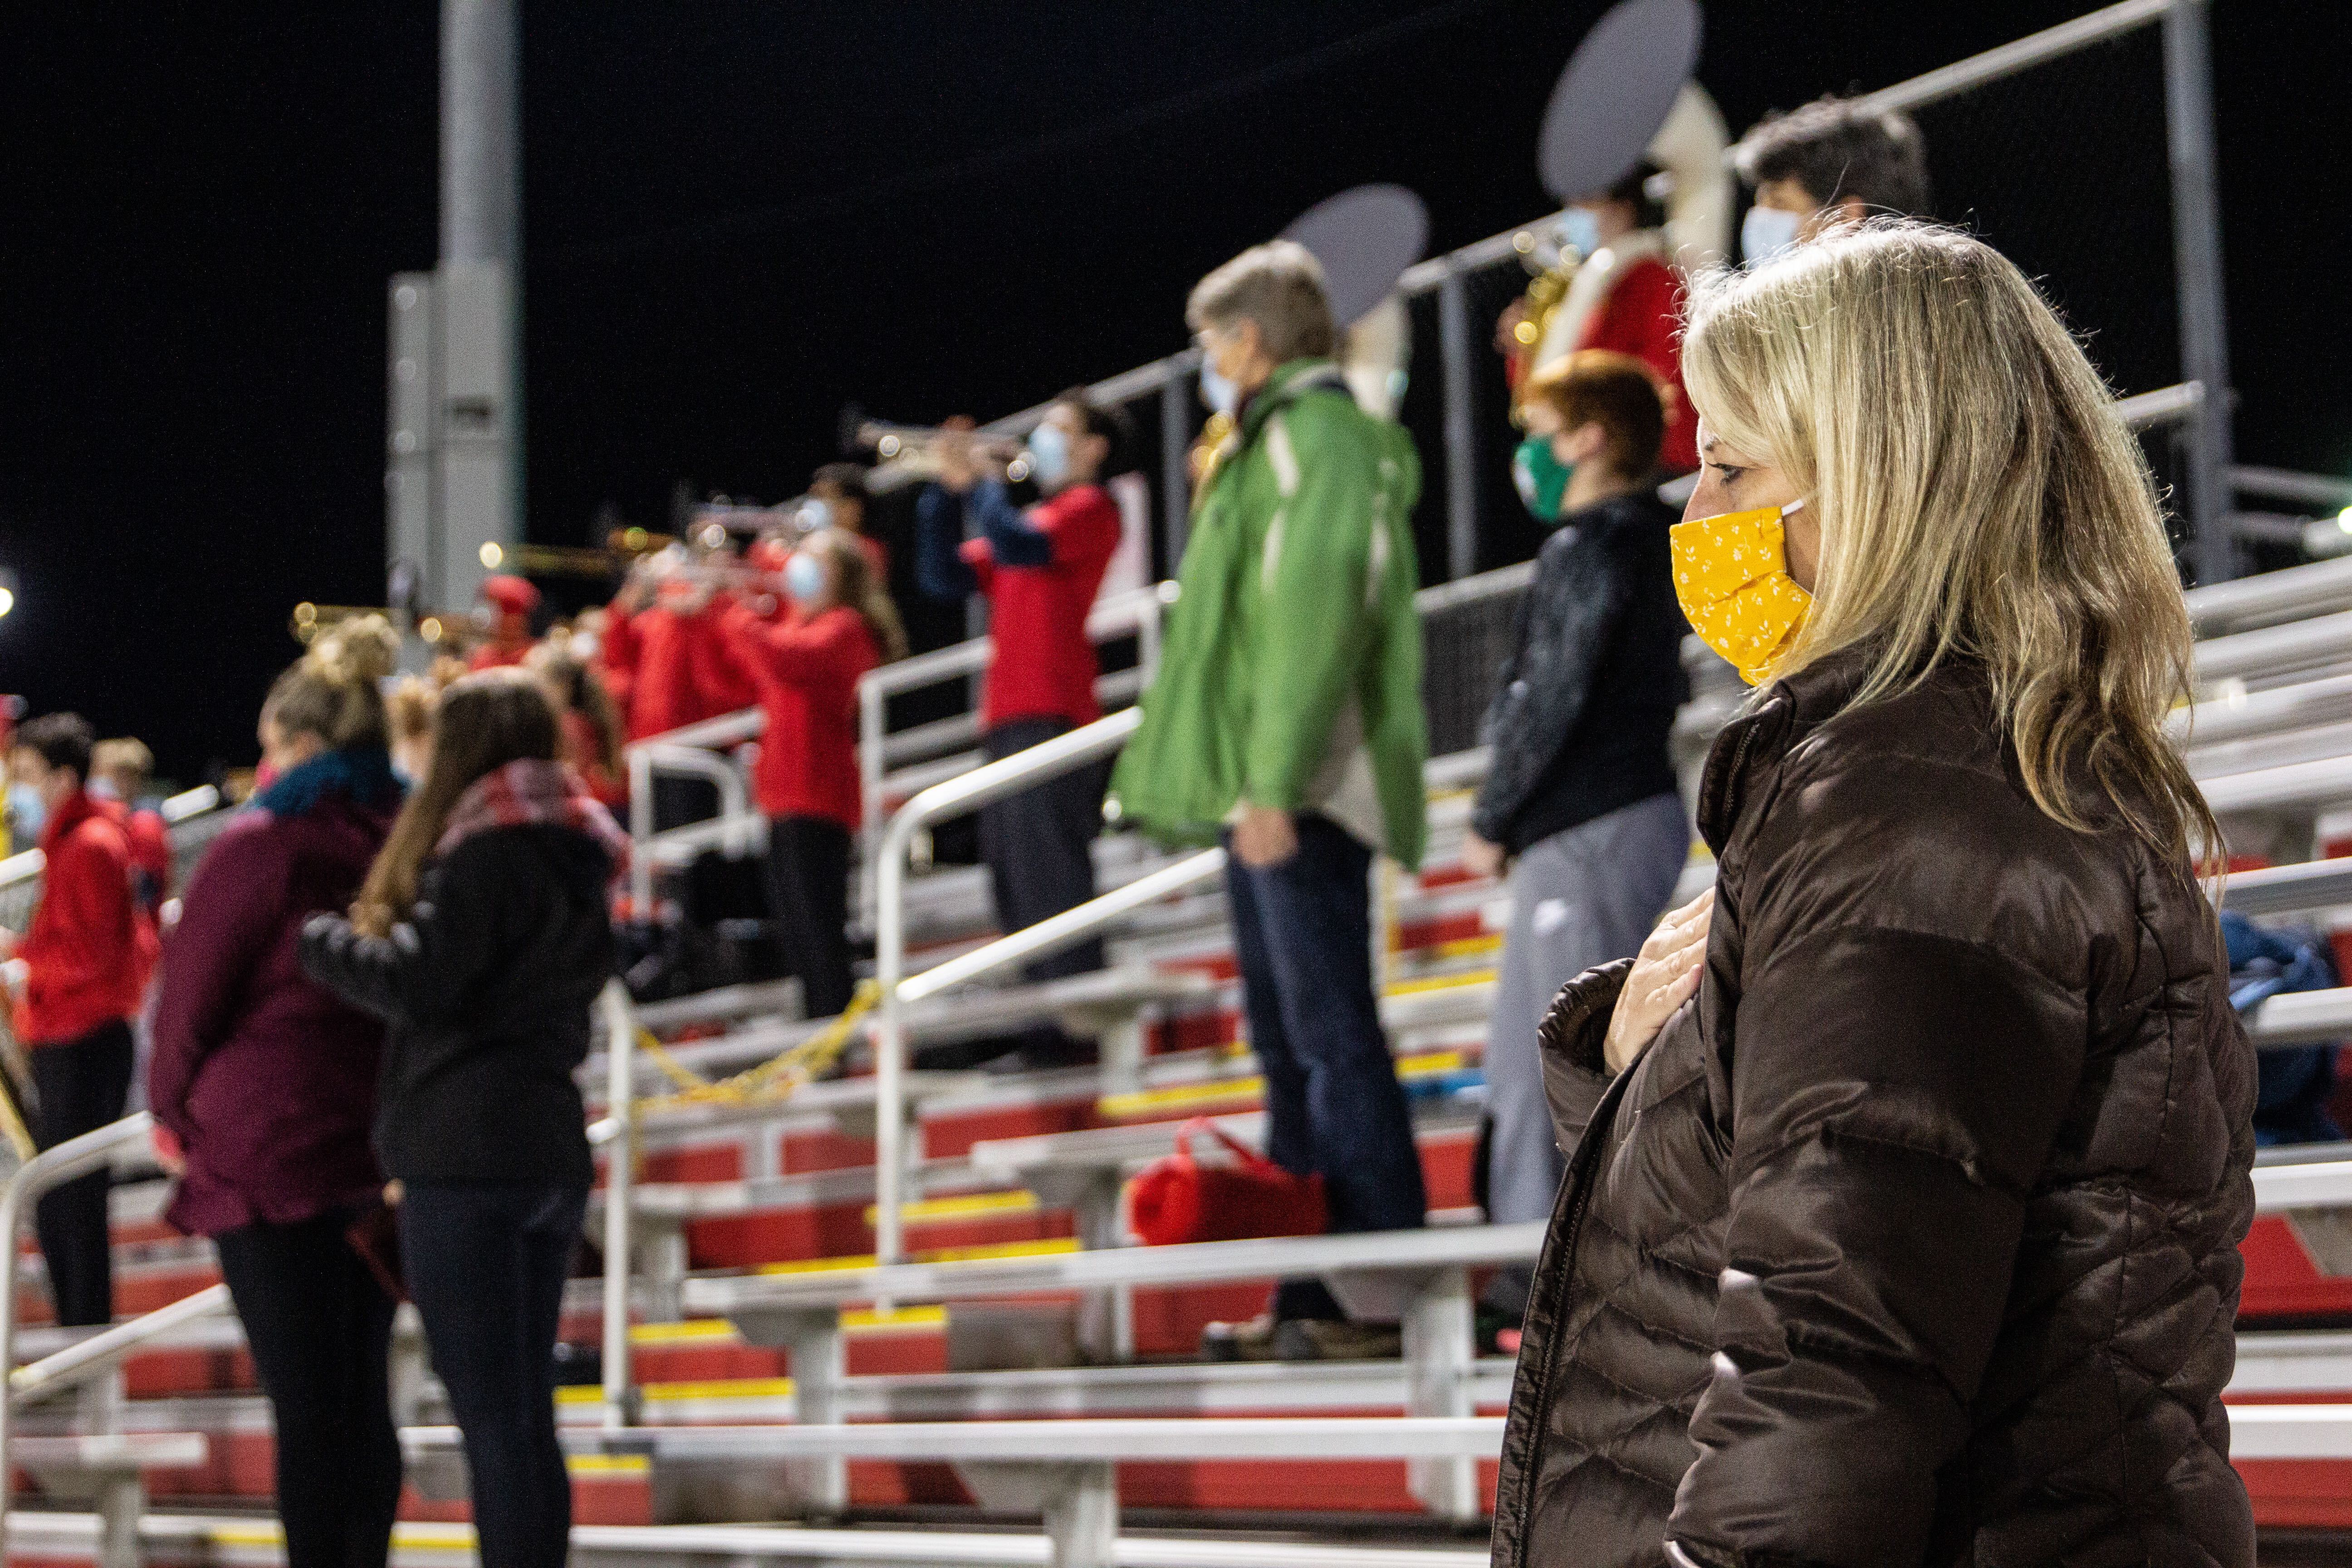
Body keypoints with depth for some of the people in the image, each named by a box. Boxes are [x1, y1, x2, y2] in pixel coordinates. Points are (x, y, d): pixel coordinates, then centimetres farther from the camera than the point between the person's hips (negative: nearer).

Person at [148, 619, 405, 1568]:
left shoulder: (263, 843, -11)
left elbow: (192, 991, -5)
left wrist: (173, 1112, 12)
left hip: (270, 1146, -6)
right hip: (385, 1152, 6)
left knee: (307, 1408, -5)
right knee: (362, 1398, 14)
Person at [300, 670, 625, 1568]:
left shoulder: (487, 849, -10)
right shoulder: (573, 858, 17)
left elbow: (418, 982, -16)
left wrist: (322, 939, 1)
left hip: (466, 1155, -9)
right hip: (551, 1151, 9)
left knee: (491, 1415, -8)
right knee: (526, 1414, 13)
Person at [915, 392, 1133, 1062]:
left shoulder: (1089, 506, 0)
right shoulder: (1038, 514, 25)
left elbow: (1015, 545, -18)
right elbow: (946, 578, 20)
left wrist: (983, 482, -3)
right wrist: (950, 492, 12)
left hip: (1051, 717, -9)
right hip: (1007, 719, 10)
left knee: (1050, 877, -14)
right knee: (1019, 882, 9)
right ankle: (1046, 1030, 12)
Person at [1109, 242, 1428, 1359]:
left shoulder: (1317, 435, -11)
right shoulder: (1276, 439, 21)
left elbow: (1317, 617, -21)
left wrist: (1275, 783, -24)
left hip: (1300, 799, -10)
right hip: (1265, 796, 10)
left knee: (1333, 1036, -9)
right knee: (1289, 1042, 12)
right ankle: (1313, 1301, 17)